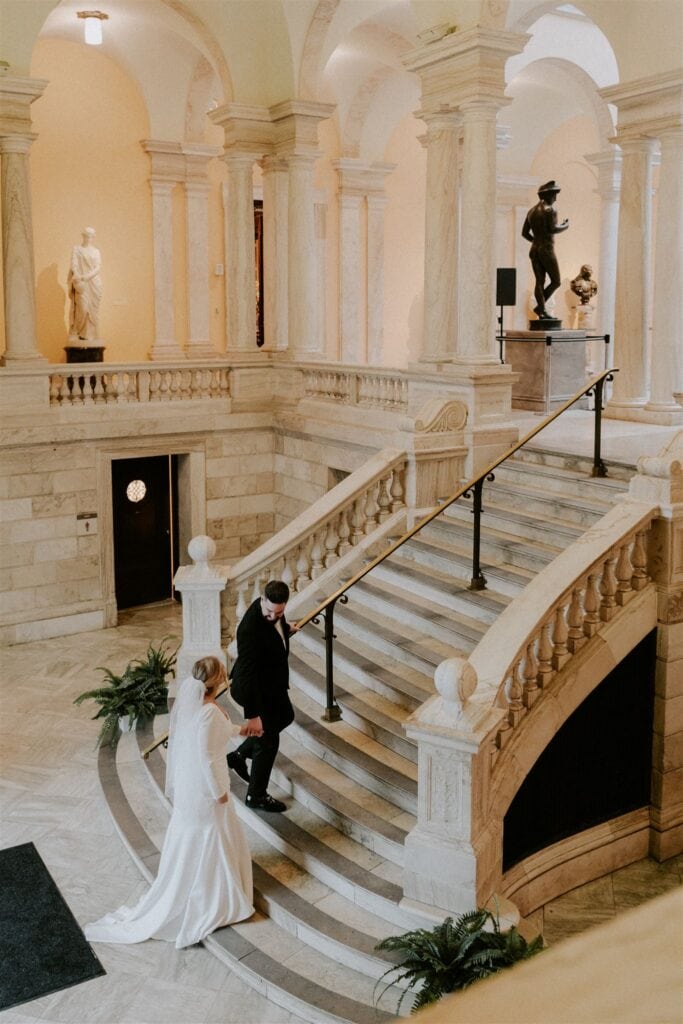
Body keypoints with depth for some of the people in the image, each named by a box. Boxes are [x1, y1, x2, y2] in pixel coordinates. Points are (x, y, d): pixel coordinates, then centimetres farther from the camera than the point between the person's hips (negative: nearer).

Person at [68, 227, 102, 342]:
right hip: (81, 284, -3)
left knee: (93, 309, -2)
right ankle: (77, 333, -6)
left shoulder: (96, 251, 14)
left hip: (94, 283, 3)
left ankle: (89, 335, 1)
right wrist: (78, 277, -22)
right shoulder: (76, 249, 9)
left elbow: (98, 268, 2)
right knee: (83, 307, -16)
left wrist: (86, 276, -14)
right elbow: (74, 265, -3)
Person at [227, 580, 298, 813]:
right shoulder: (250, 630, -38)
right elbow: (246, 674, -35)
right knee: (267, 741, 7)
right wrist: (253, 715, -34)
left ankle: (240, 755, 42)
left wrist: (285, 630, 34)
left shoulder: (272, 612, -13)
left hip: (272, 682, 9)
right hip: (257, 689, -9)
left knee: (285, 717, 30)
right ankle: (256, 796, 29)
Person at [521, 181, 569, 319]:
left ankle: (542, 311, 1)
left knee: (539, 282, 6)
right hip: (547, 250, -7)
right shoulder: (550, 210, -10)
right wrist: (565, 226, -3)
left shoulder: (532, 211, 14)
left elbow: (524, 232, 15)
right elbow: (553, 229, -21)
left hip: (534, 250, 8)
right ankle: (540, 306, -7)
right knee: (556, 281, 2)